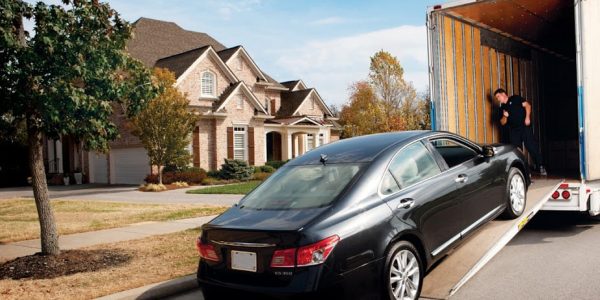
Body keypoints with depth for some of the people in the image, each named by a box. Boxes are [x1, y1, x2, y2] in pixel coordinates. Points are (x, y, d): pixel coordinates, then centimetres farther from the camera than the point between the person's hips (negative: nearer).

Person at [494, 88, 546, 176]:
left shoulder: (515, 98, 4)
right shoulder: (502, 108, 13)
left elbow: (527, 105, -3)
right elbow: (502, 123, 12)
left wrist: (527, 117, -14)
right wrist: (505, 117, -8)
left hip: (525, 126, -4)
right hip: (513, 130, 5)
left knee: (532, 147, -6)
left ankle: (540, 167, 3)